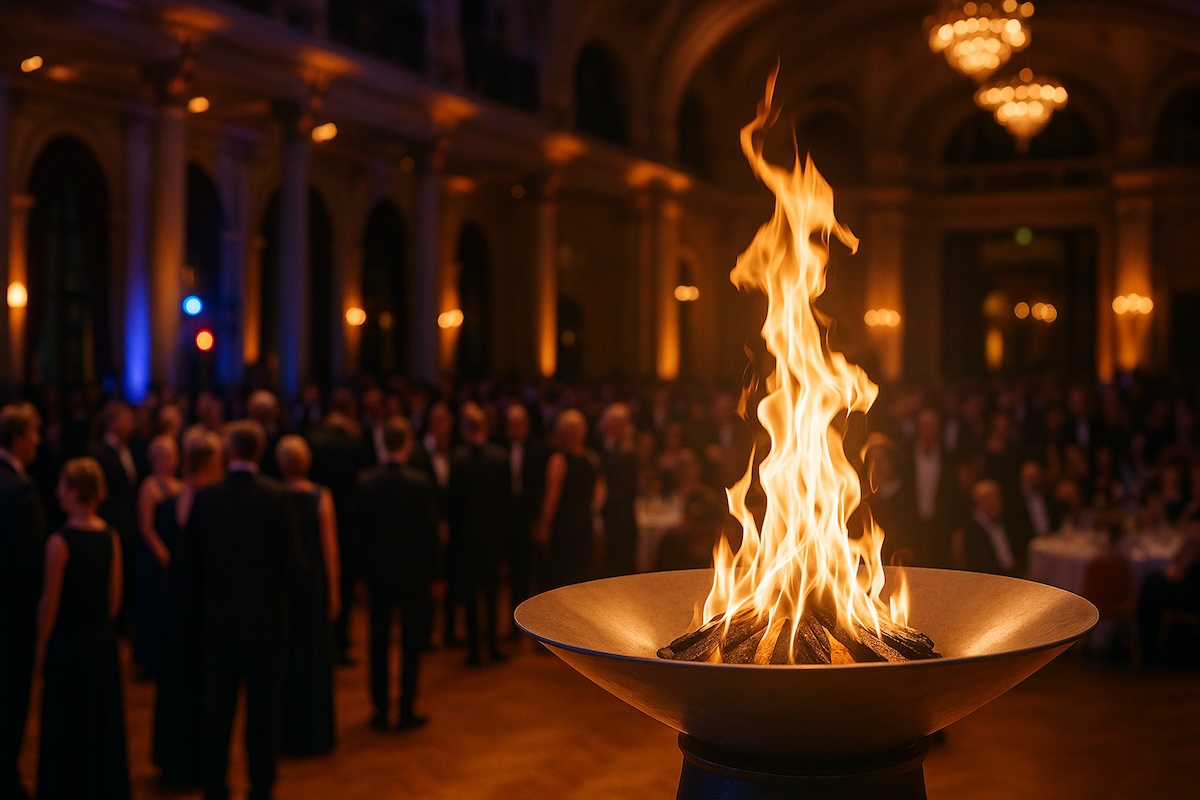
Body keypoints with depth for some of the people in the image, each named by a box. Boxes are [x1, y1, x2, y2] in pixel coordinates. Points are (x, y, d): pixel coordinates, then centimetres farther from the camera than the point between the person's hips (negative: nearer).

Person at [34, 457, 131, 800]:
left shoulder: (59, 542, -17)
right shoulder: (111, 537, -3)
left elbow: (50, 602, -13)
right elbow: (115, 596, 3)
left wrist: (41, 647, -2)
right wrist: (101, 628, 16)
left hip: (66, 642, -5)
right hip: (103, 641, 5)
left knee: (66, 723, 8)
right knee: (103, 719, 15)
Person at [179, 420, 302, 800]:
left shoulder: (205, 497, -6)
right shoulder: (277, 496, -12)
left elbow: (189, 559, -1)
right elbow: (291, 560, -12)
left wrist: (199, 601, 13)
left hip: (218, 617, 2)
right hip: (265, 617, -2)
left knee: (217, 710, 10)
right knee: (263, 709, 8)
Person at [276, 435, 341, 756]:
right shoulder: (321, 497, -9)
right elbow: (329, 548, -8)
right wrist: (334, 590, -1)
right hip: (314, 584, 0)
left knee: (283, 656, 12)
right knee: (314, 655, 11)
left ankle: (284, 733, 18)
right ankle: (314, 733, 17)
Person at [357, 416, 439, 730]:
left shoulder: (365, 481, -5)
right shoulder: (420, 483, -14)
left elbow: (360, 527, 1)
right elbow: (430, 531, -9)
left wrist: (367, 565, 10)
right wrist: (431, 571, 2)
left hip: (377, 573, 3)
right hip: (413, 572, -3)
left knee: (378, 643, 11)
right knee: (411, 644, 6)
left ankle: (380, 708, 16)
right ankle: (407, 710, 10)